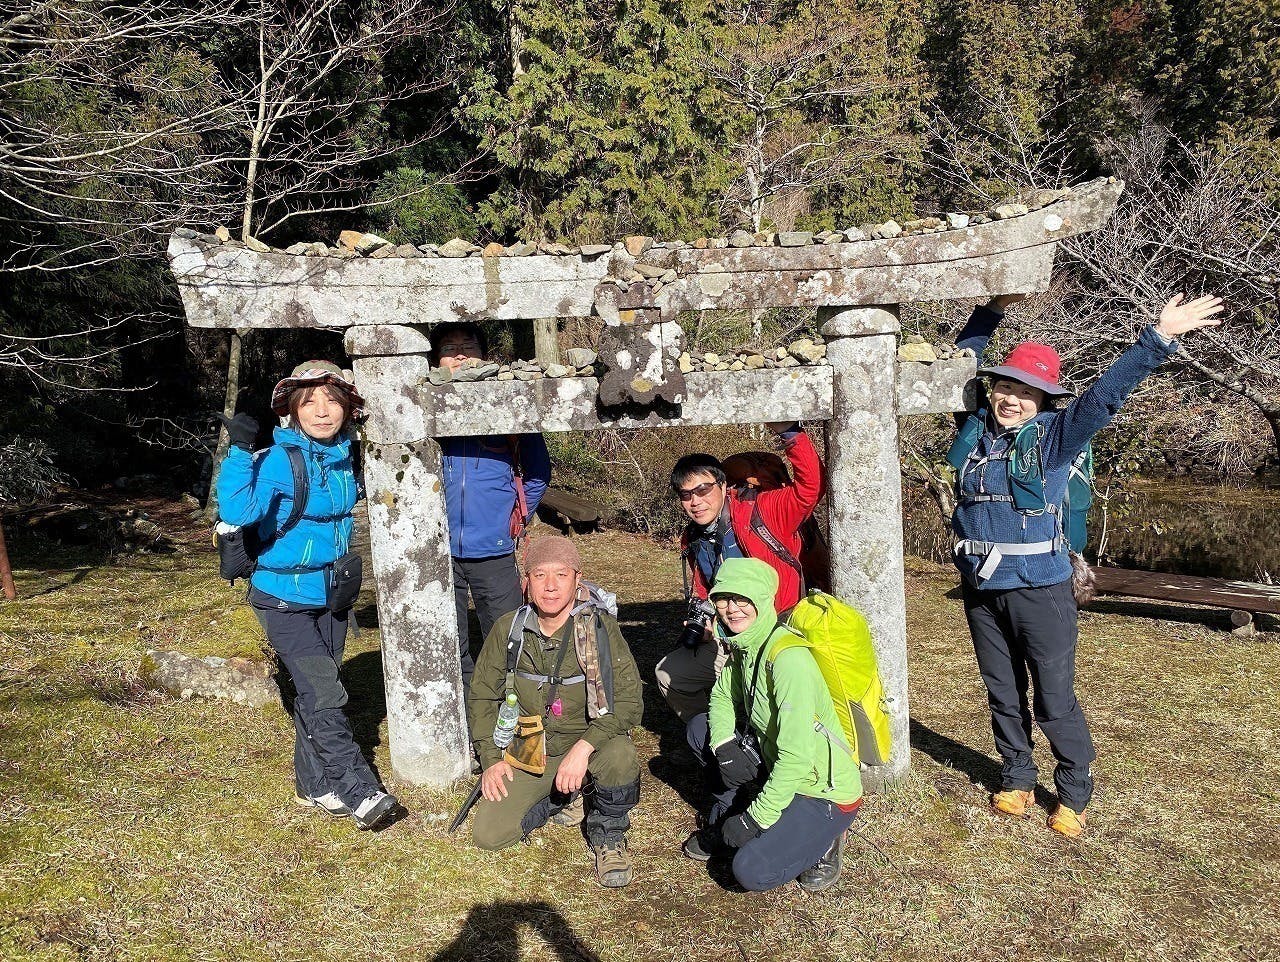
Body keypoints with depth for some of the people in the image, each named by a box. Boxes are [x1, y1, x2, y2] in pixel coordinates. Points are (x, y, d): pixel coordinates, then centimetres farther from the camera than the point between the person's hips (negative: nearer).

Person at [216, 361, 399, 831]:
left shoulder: (345, 456, 1)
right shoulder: (278, 460, -18)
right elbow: (238, 511, -33)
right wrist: (240, 451, -39)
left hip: (332, 593, 6)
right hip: (285, 598, -6)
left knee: (316, 691, 15)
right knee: (322, 693, -11)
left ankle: (315, 784, 28)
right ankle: (359, 791, -2)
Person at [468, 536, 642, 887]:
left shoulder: (600, 626, -15)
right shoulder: (508, 629, -6)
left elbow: (628, 702, -19)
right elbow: (483, 695, 7)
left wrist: (583, 747, -31)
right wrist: (491, 758, -2)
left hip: (589, 741, -3)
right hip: (527, 753, 3)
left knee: (620, 757, -36)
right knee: (487, 834, -13)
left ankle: (608, 836, -3)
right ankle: (563, 801, 16)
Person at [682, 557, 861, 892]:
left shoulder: (789, 658, -29)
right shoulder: (743, 645, -2)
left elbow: (797, 757, -30)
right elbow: (722, 697, 13)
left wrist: (755, 819, -23)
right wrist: (723, 743, -9)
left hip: (825, 793, -8)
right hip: (775, 765, 8)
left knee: (752, 872, -21)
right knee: (700, 729, 3)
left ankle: (821, 838, 4)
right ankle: (724, 819, 16)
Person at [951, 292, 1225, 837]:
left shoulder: (1054, 434, -2)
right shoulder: (974, 428, 6)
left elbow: (1107, 392, -9)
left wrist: (1159, 339, -15)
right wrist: (992, 311, 16)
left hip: (1039, 589, -3)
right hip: (981, 590, 4)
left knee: (1054, 698, 4)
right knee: (1003, 694, 15)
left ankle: (1074, 795, 22)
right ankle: (1017, 781, 31)